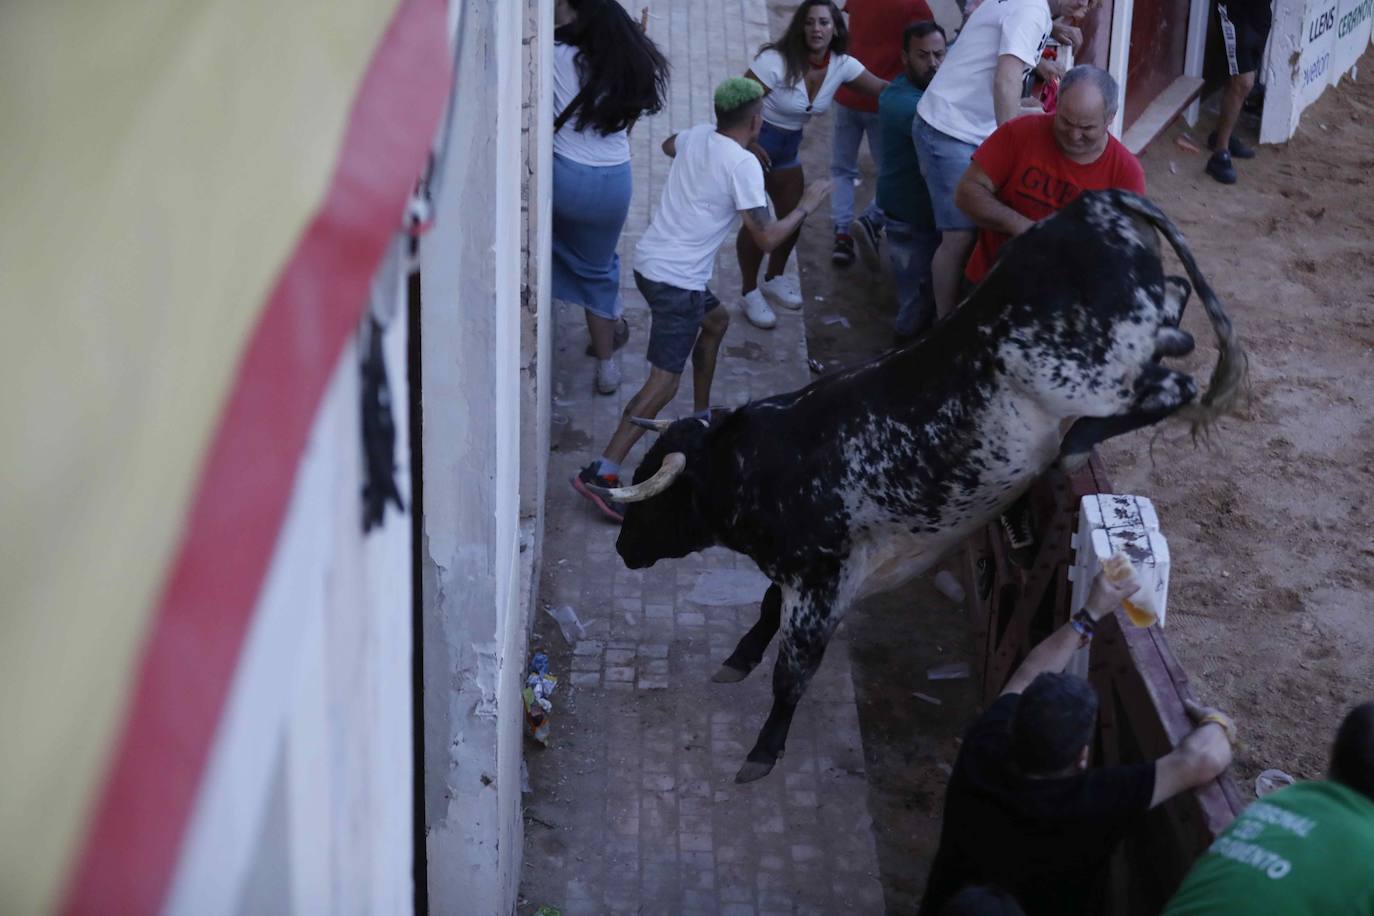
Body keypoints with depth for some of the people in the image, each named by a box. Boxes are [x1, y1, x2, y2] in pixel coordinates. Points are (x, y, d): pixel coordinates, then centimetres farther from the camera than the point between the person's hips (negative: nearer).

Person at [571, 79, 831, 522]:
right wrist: (805, 206, -3)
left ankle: (702, 416, 44)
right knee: (664, 382, -10)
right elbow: (766, 238, -18)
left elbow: (668, 146, 33)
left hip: (651, 260, 9)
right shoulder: (743, 165, -16)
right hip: (677, 279, -9)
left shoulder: (697, 136, 6)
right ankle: (603, 472, -18)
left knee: (715, 320, 32)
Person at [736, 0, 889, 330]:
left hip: (788, 147, 6)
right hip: (753, 142, -6)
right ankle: (750, 293, 12)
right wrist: (747, 145, -26)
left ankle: (774, 277, 37)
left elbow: (886, 89, -11)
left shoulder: (841, 65, -10)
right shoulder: (778, 60, -27)